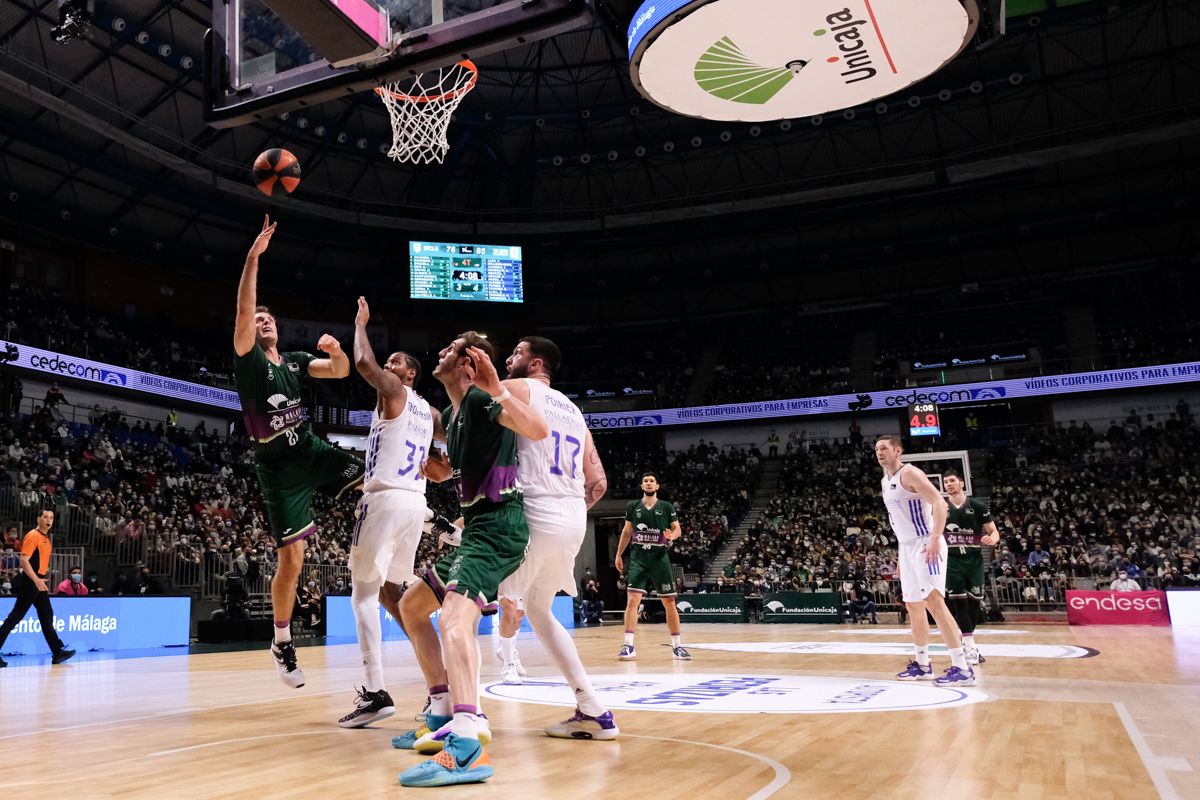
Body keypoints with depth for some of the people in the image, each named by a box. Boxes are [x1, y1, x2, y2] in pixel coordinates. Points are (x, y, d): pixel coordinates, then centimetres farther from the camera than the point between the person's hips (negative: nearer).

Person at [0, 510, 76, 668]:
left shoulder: (46, 537, 14)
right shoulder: (33, 535, -13)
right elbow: (24, 561, -20)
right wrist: (36, 580, -26)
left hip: (39, 582, 9)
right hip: (30, 582, -9)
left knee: (47, 616, 8)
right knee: (16, 617, -6)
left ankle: (57, 652, 11)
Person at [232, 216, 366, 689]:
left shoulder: (295, 361, 9)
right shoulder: (248, 360, -6)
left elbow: (341, 372, 8)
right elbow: (243, 311, -20)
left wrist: (336, 351, -15)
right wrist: (253, 257, -28)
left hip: (313, 451, 5)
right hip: (279, 468, -4)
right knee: (291, 559, -3)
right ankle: (282, 644, 15)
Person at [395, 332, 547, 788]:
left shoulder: (481, 401, -10)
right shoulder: (452, 415, 18)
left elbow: (538, 431, -28)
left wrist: (496, 390, -36)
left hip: (498, 528, -11)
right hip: (478, 531, 11)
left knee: (454, 617, -32)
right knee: (411, 605, 20)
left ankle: (468, 746, -45)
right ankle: (444, 717, 23)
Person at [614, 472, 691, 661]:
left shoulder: (666, 507, 3)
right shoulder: (632, 507, 7)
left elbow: (677, 529, 4)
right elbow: (626, 532, 15)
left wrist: (672, 535, -19)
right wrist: (619, 554, 13)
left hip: (659, 558, 0)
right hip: (638, 558, 0)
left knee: (669, 602, 3)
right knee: (632, 599, -13)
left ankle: (677, 646, 14)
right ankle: (629, 646, -10)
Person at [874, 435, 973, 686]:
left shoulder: (910, 473, -13)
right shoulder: (885, 481, 15)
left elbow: (939, 503, -21)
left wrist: (935, 538, -30)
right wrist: (901, 549, 22)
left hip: (926, 545, -10)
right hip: (907, 547, 10)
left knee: (933, 601, -18)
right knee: (913, 605, 12)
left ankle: (962, 667, -18)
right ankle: (922, 665, 21)